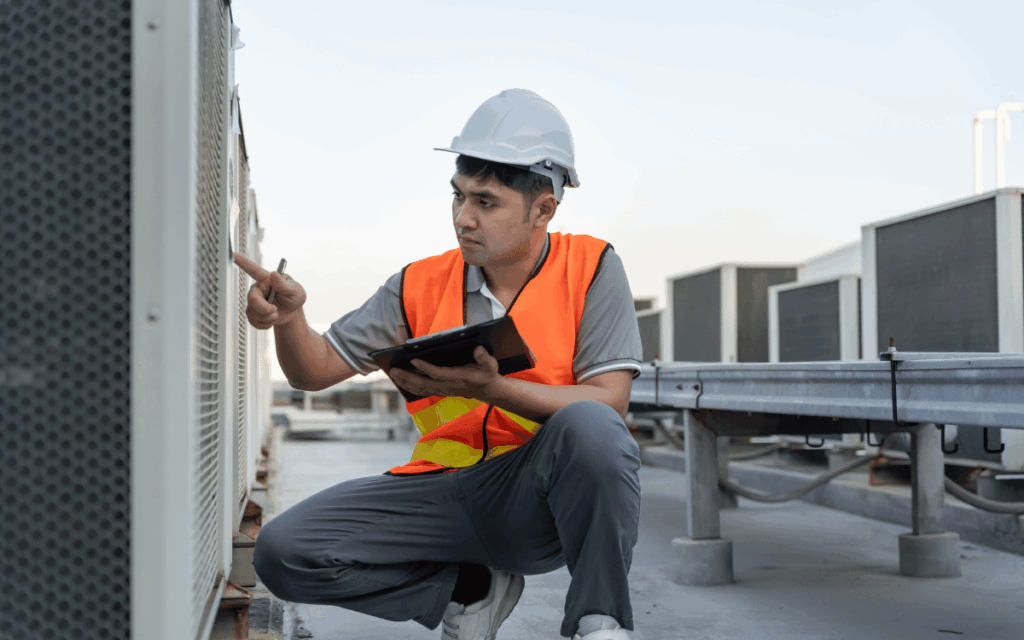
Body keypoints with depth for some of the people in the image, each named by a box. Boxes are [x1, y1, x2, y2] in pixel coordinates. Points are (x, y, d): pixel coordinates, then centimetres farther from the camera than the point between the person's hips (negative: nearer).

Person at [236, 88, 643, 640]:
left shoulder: (591, 269, -3)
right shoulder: (421, 286, 5)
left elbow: (608, 402, -13)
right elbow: (317, 370, 6)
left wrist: (492, 389, -27)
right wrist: (289, 319, -17)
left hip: (541, 493, -3)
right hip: (443, 489, 4)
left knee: (589, 426, -37)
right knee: (282, 552, -14)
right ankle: (473, 587, 5)